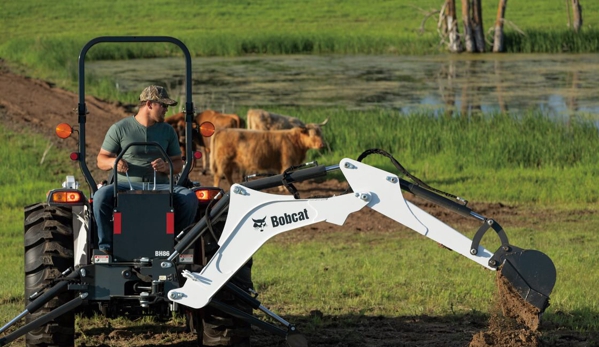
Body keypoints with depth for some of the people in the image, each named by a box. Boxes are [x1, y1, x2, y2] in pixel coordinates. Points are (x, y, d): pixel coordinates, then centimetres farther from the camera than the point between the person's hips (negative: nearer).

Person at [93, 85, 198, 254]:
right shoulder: (119, 128, 4)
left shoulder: (168, 131, 14)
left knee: (189, 198, -26)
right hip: (126, 184, -2)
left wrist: (166, 167, -10)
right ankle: (106, 245, -19)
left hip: (159, 185, 2)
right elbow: (101, 160, 7)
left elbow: (178, 164, 15)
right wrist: (113, 162, -18)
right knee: (101, 196, -34)